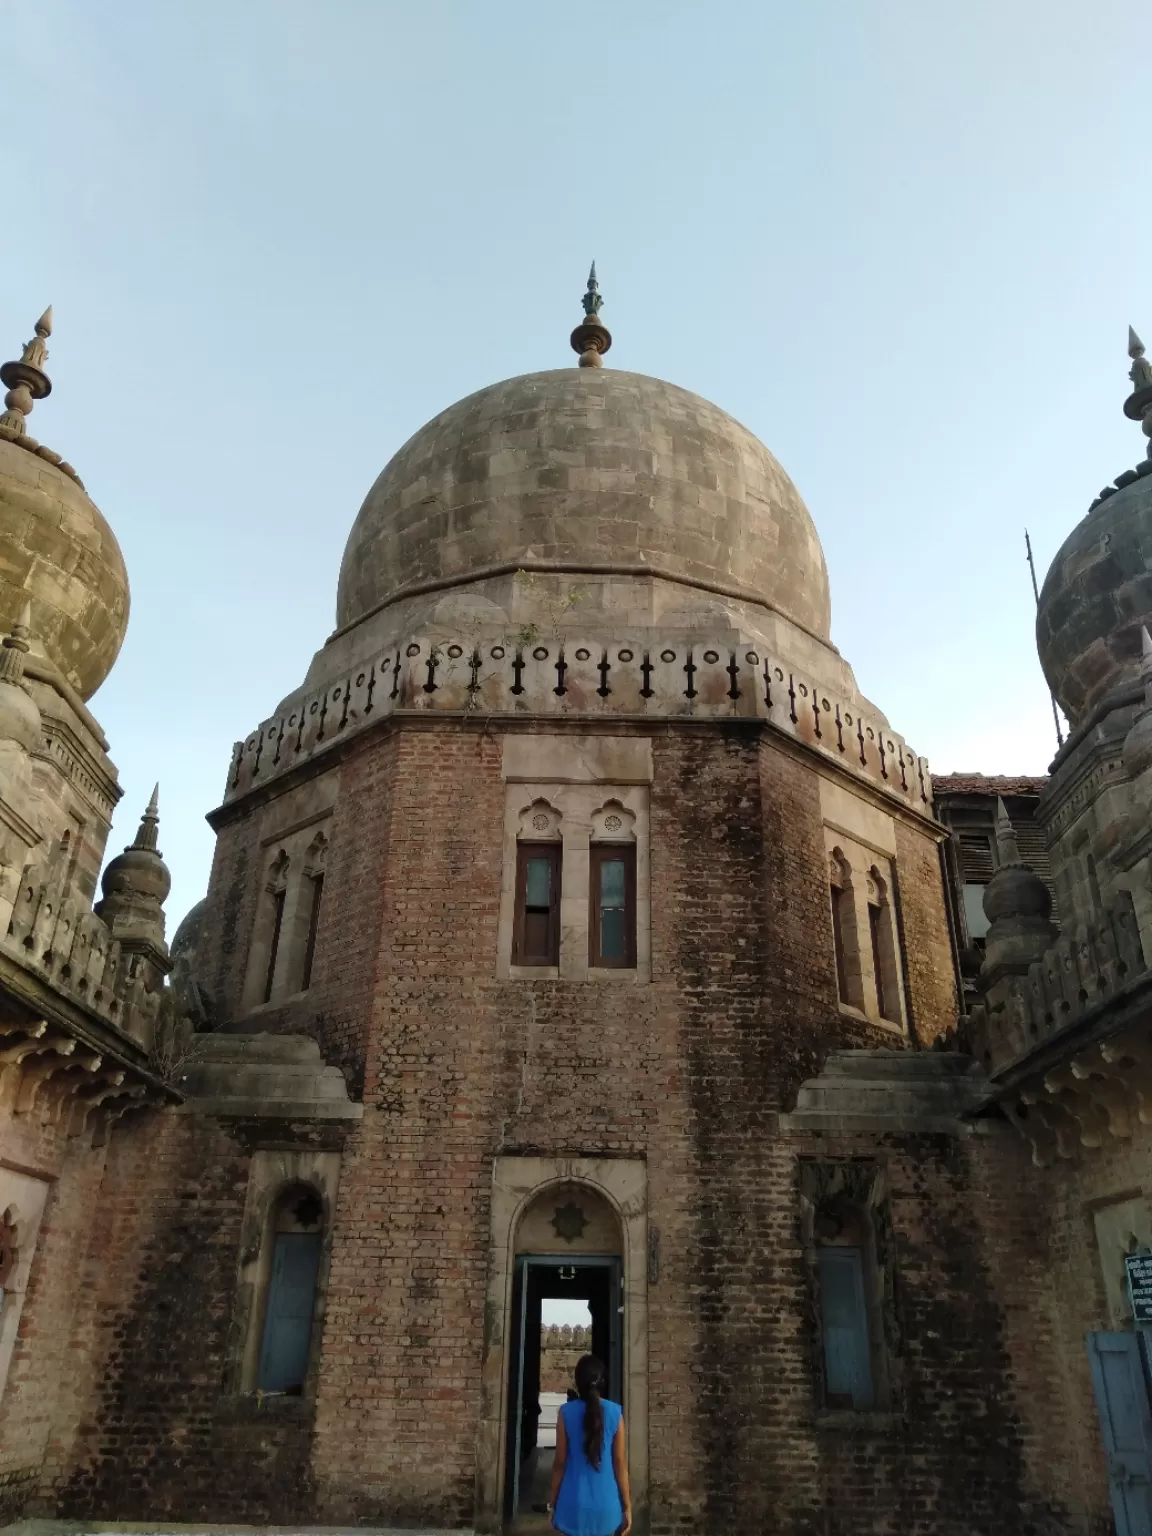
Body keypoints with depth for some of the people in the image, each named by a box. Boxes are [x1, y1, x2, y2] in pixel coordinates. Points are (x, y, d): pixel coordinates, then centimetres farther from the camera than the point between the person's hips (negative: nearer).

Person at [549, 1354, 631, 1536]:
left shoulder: (566, 1413, -6)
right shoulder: (615, 1413, -4)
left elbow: (560, 1462, -4)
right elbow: (620, 1463, -2)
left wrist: (553, 1503, 7)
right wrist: (627, 1507, 7)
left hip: (574, 1504, -1)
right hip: (606, 1505, 1)